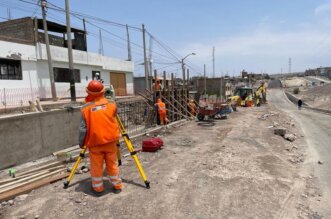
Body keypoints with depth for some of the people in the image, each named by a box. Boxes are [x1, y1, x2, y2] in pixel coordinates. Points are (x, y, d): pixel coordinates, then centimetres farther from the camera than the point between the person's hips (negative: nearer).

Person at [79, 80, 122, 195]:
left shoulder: (85, 108, -9)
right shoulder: (112, 104, -3)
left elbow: (83, 129, -7)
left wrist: (81, 143, 5)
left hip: (94, 142, -2)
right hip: (110, 141, 2)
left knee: (96, 166, 12)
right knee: (112, 165, 15)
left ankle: (98, 188, 24)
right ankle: (117, 186, 25)